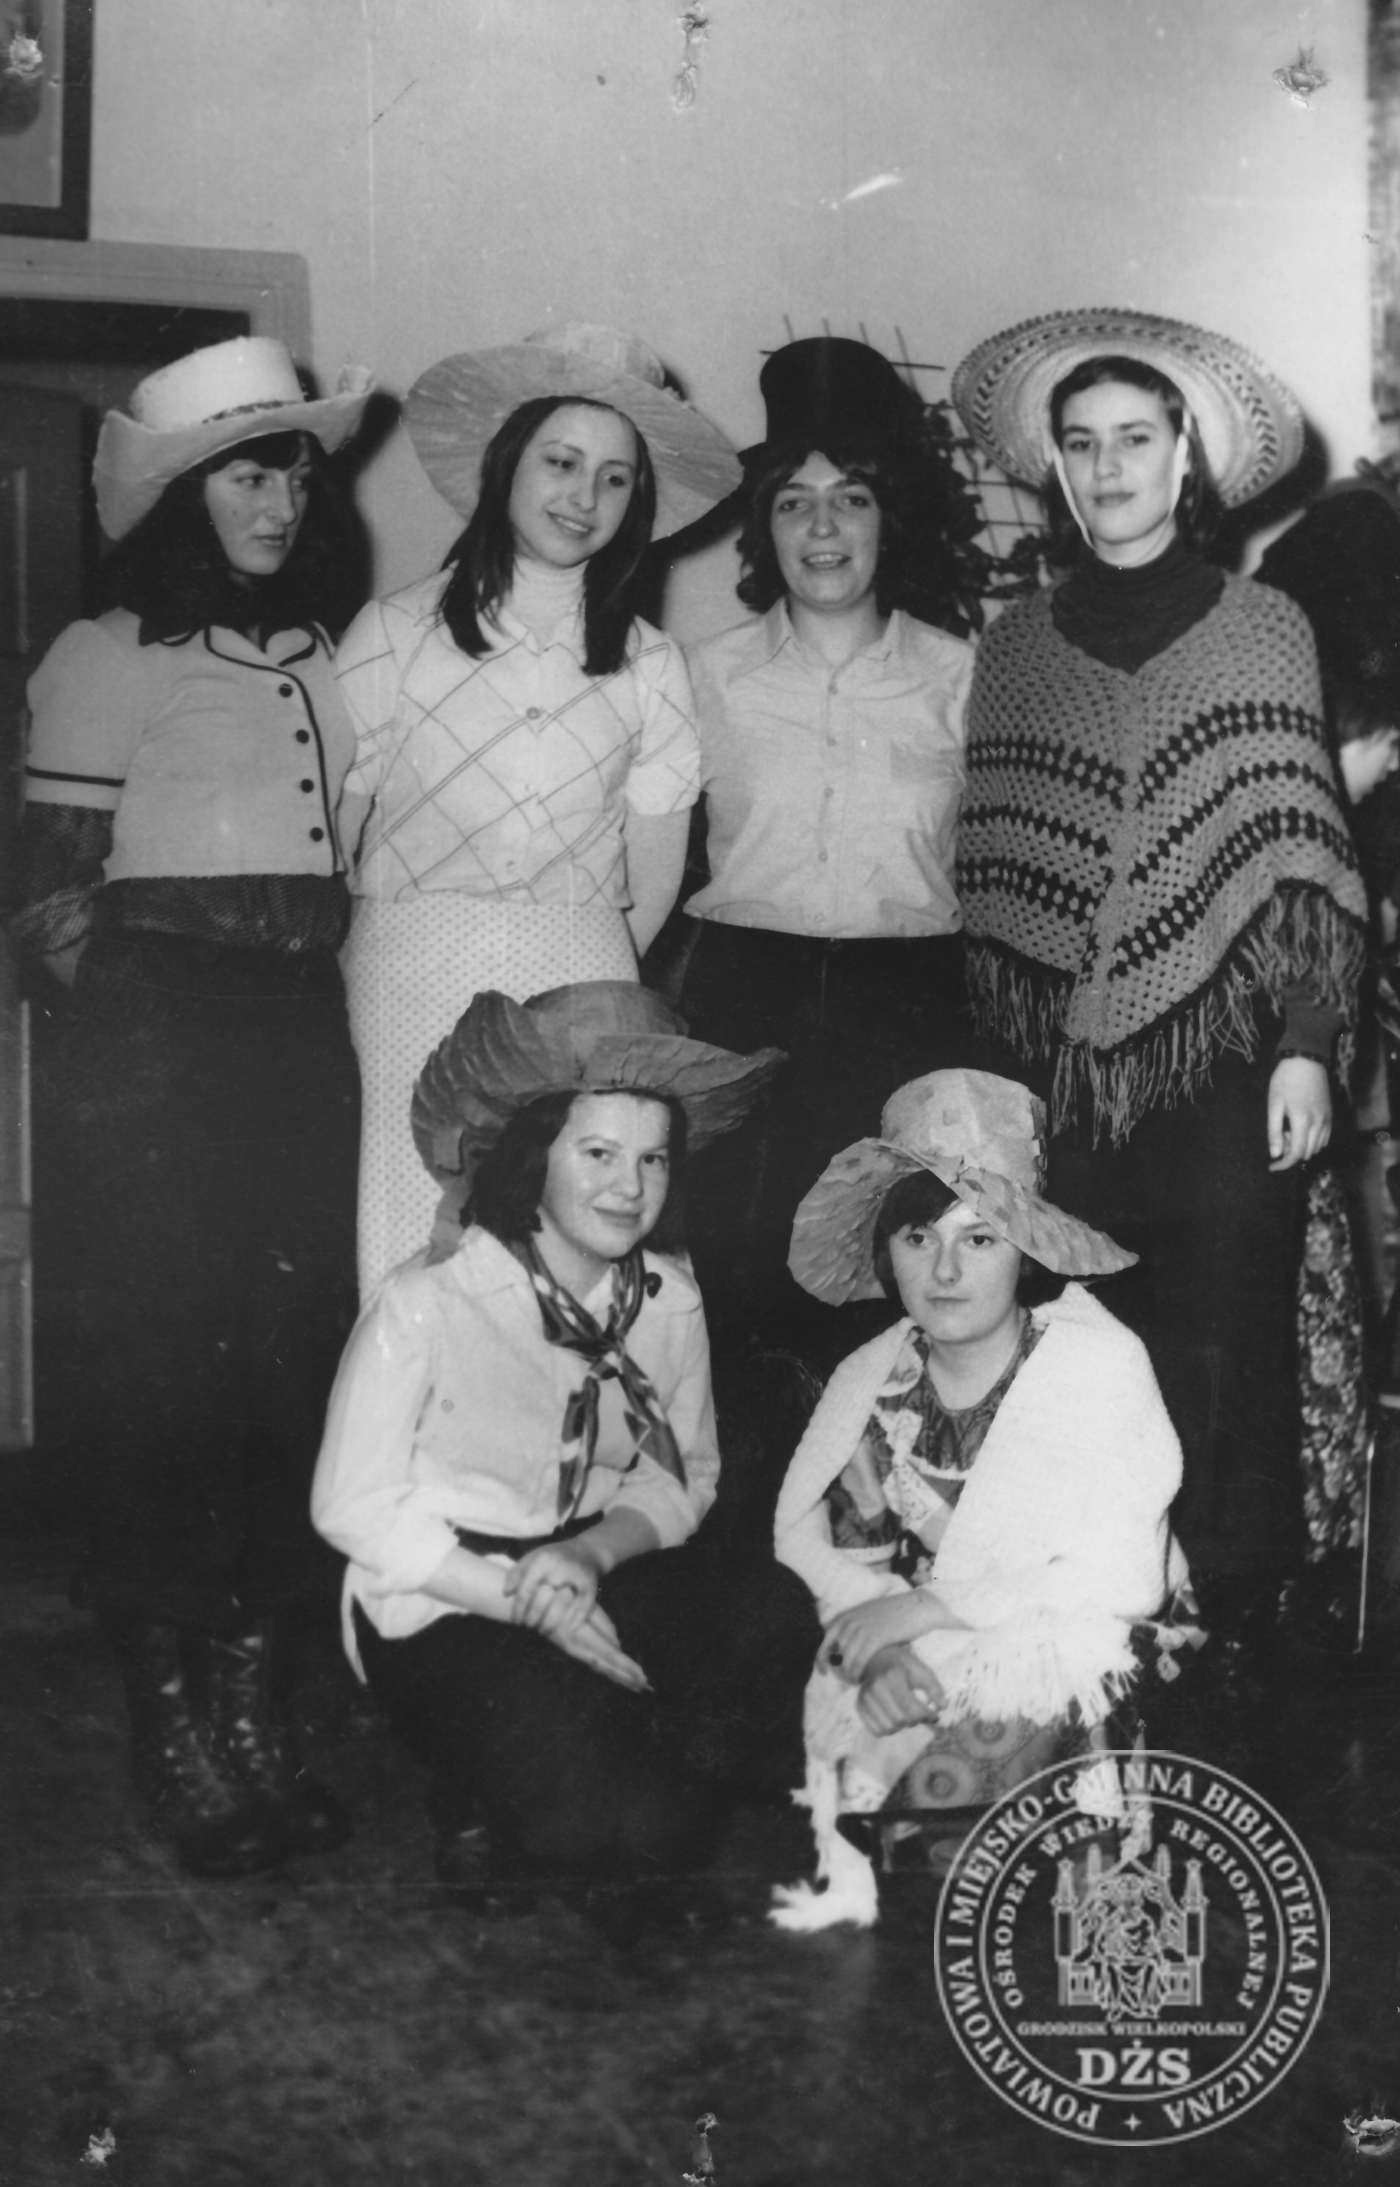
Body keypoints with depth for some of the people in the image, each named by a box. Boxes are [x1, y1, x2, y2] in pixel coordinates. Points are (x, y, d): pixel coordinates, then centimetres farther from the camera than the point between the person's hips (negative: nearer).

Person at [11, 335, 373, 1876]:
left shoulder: (323, 653, 12)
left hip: (303, 1038, 5)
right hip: (158, 1049, -5)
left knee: (297, 1361, 5)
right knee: (165, 1373, 0)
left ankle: (247, 1706, 20)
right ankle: (172, 1728, 14)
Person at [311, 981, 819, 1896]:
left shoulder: (670, 1299, -4)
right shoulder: (427, 1303, -19)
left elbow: (684, 1474, 5)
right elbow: (355, 1508, -14)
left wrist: (594, 1553, -17)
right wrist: (527, 1604, -19)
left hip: (599, 1564, 5)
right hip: (443, 1604, -5)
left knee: (776, 1619, -25)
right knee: (626, 1822, -25)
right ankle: (496, 1818, 8)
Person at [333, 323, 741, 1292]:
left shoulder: (650, 666, 8)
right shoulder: (396, 631, 4)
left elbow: (655, 872, 11)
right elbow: (324, 826, 3)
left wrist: (591, 982, 12)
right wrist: (365, 981, 4)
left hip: (582, 980, 1)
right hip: (413, 968, -1)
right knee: (415, 1235, -5)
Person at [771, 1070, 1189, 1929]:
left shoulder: (1101, 1364, -13)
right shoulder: (871, 1378, 4)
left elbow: (1123, 1580, -18)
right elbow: (799, 1528, -3)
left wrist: (931, 1606, -19)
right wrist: (867, 1612, -25)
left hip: (1059, 1659, -4)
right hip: (914, 1662, 5)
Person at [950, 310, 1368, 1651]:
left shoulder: (1262, 629, 3)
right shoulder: (1016, 644, 9)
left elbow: (1304, 860, 0)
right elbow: (989, 876, 9)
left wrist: (1305, 1047, -7)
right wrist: (999, 1069, 5)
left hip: (1225, 1059, -2)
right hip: (1067, 1071, 2)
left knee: (1226, 1363, 0)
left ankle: (1231, 1629, 14)